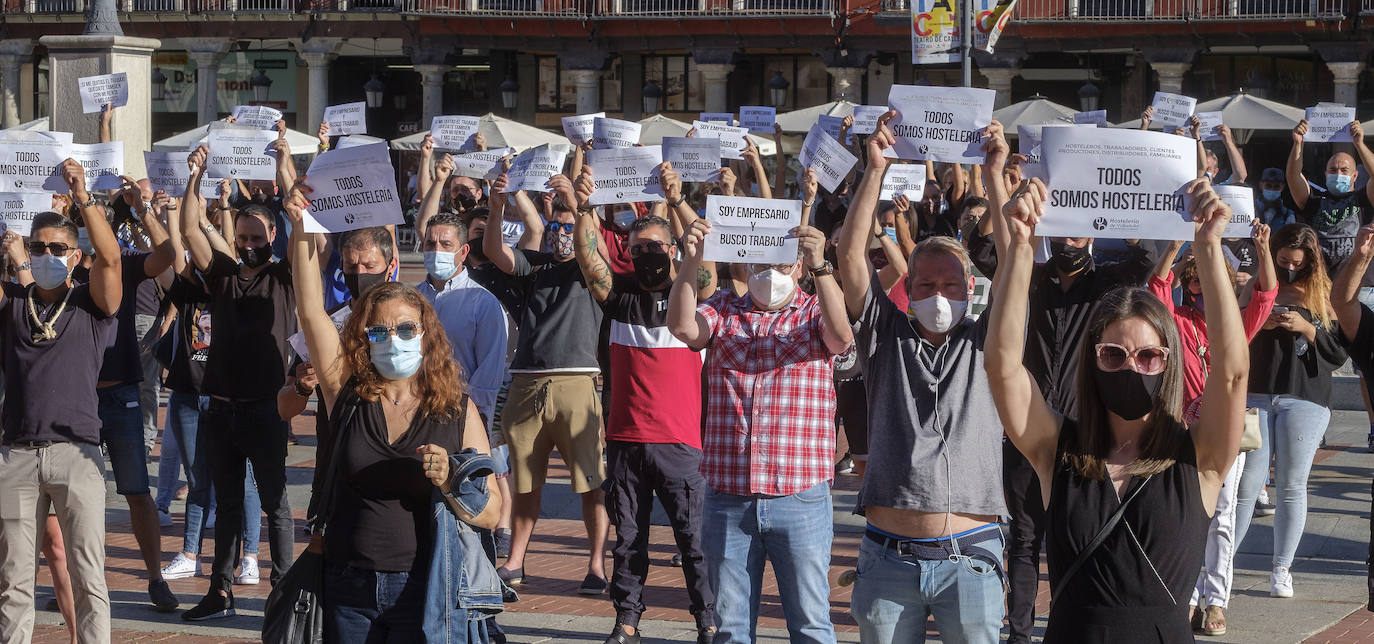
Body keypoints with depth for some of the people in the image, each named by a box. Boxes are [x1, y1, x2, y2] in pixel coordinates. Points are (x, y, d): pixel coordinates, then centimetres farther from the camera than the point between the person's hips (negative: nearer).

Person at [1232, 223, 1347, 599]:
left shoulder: (1324, 297, 6)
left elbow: (1338, 354, 3)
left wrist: (1306, 328, -10)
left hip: (1305, 401, 0)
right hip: (1254, 396, 0)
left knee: (1291, 486, 1)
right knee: (1246, 484, -4)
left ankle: (1281, 569, 10)